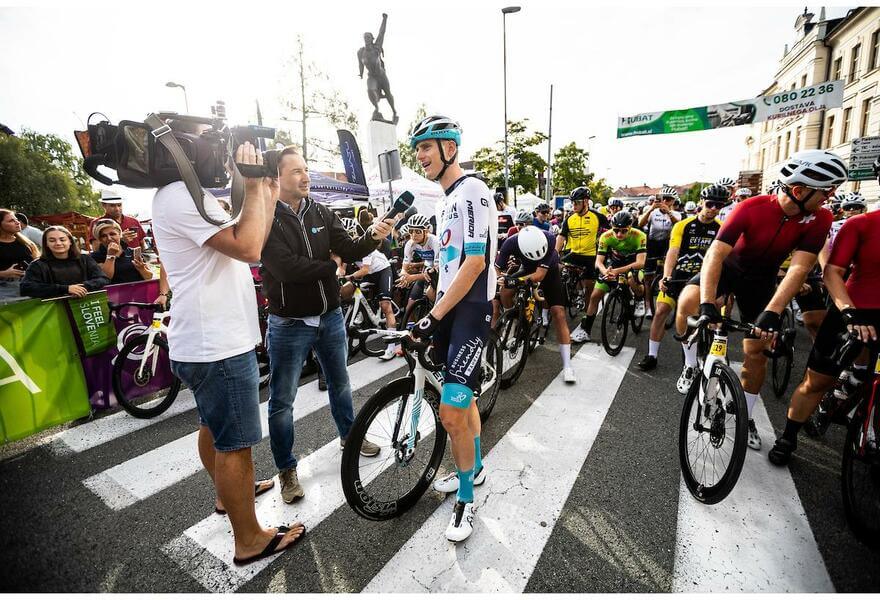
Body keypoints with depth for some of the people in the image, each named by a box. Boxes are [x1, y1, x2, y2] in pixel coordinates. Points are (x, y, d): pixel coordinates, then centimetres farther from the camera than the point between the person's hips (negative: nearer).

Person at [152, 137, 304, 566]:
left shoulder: (188, 195, 16)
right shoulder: (182, 195, -17)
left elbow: (251, 244, 12)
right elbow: (248, 247, -27)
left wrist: (268, 192, 8)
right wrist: (252, 186, -16)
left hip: (207, 340, 11)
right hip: (218, 346, -11)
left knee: (213, 425, 25)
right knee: (235, 443, 0)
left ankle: (228, 492, 47)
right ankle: (249, 540, 16)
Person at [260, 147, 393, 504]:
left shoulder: (322, 213, 2)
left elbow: (350, 250, -7)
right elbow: (286, 268, -25)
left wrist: (373, 237, -27)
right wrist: (331, 265, -12)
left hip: (330, 317, 5)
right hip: (289, 324, -4)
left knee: (340, 384, 21)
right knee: (283, 400, 8)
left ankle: (349, 436, 45)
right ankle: (286, 469, 27)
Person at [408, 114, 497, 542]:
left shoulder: (472, 191, -13)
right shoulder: (446, 199, 18)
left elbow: (474, 264, -21)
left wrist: (434, 317, -22)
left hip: (471, 309, -10)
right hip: (449, 306, 10)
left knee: (451, 412, -11)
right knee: (462, 395, 20)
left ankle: (466, 500, 12)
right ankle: (474, 468, 40)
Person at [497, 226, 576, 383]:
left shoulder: (549, 239, -38)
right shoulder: (511, 243, -34)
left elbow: (540, 275, -39)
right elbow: (496, 270, -29)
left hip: (549, 272, -2)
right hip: (526, 270, 3)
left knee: (559, 313, -13)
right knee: (505, 293, -20)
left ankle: (567, 366, -8)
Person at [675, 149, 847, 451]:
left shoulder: (819, 219, -19)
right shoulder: (751, 208, -28)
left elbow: (798, 269, -26)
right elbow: (716, 253, -36)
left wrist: (772, 312, -40)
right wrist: (707, 304, -48)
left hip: (761, 279, 2)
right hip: (729, 266, -2)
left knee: (756, 351, 2)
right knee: (687, 302, -34)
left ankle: (746, 417, 23)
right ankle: (691, 366, -9)